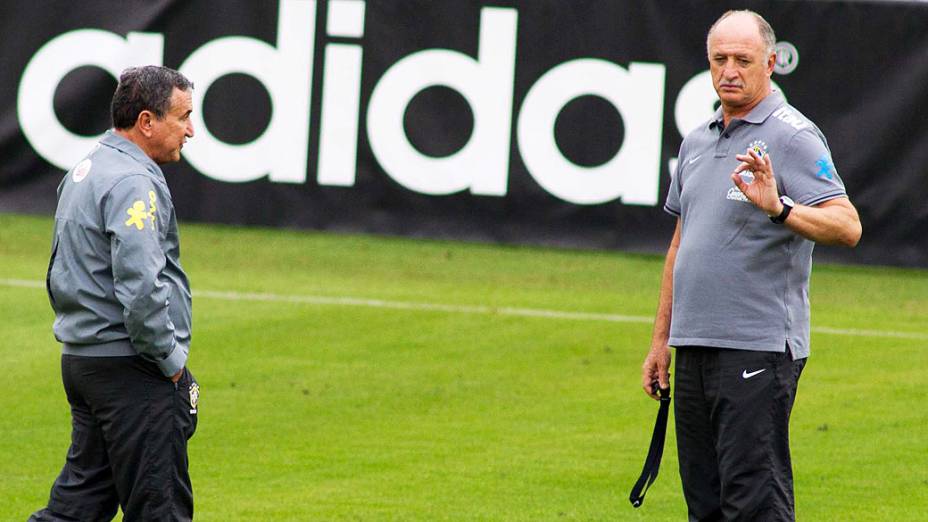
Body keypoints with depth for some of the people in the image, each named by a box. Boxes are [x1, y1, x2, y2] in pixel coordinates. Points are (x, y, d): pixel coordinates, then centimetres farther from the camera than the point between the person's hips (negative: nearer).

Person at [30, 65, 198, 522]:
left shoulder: (83, 172, 16)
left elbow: (59, 277, 24)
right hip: (132, 371, -10)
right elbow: (140, 287, -26)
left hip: (79, 360, 10)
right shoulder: (133, 183, -17)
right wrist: (171, 360, -16)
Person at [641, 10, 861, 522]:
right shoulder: (697, 142, 17)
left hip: (759, 348, -8)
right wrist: (660, 340, 23)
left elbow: (846, 225, -19)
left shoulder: (792, 137, -7)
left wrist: (779, 209, -36)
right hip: (694, 346, 8)